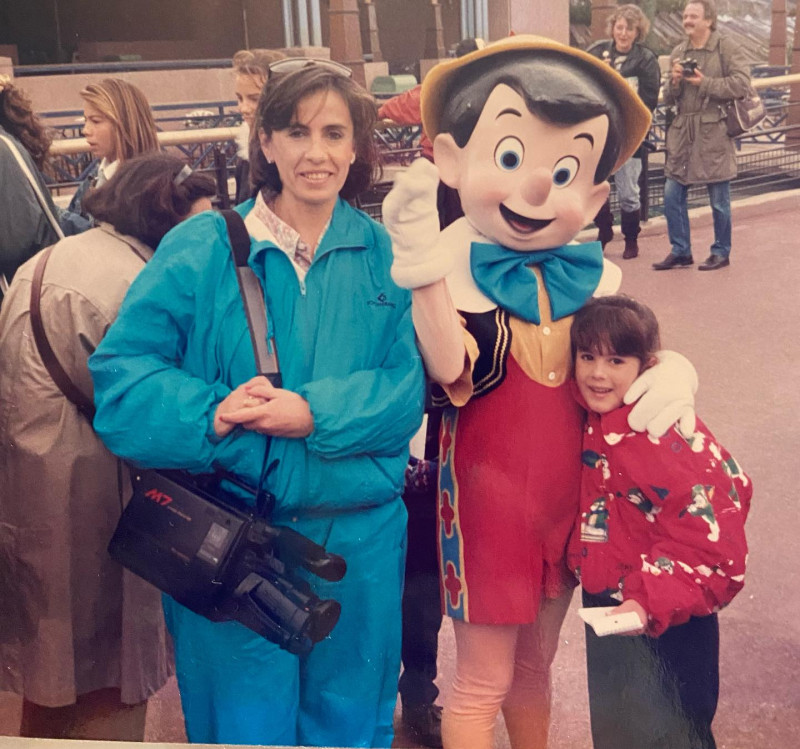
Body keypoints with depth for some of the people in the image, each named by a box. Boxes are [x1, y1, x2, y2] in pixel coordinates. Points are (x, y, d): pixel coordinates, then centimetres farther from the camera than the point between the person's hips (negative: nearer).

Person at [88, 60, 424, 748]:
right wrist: (209, 413, -26)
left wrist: (316, 413, -22)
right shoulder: (200, 250, -4)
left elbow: (407, 388, -6)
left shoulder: (383, 255, 2)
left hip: (358, 541, 2)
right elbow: (120, 374, -8)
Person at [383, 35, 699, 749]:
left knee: (533, 668, 24)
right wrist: (424, 267, -42)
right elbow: (454, 377, -34)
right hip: (489, 498, -5)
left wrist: (672, 372, -11)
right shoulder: (456, 275, -17)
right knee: (482, 681, 9)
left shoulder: (591, 278, 1)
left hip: (566, 496, 5)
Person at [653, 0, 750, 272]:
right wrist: (674, 82, -6)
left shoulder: (728, 48, -4)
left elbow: (741, 84, -14)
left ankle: (721, 252, 17)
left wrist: (704, 83, -15)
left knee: (719, 199, 3)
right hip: (682, 133, 5)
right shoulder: (677, 53, 12)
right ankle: (680, 251, 17)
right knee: (672, 195, 5)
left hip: (714, 133, -5)